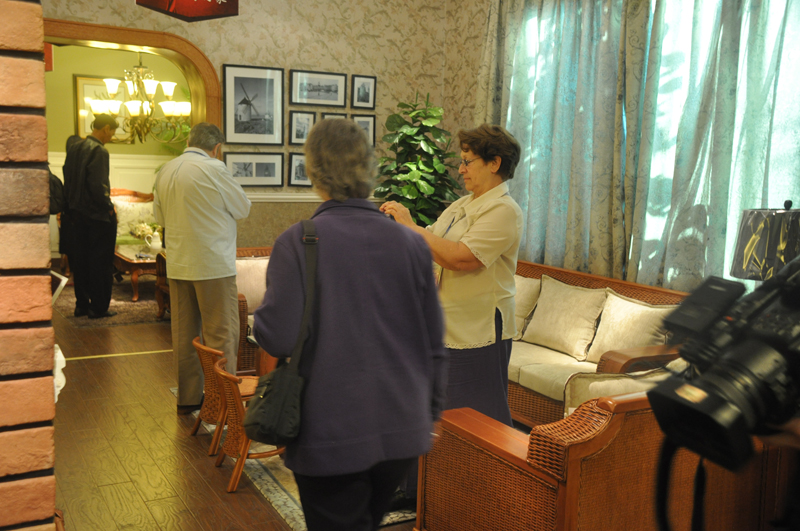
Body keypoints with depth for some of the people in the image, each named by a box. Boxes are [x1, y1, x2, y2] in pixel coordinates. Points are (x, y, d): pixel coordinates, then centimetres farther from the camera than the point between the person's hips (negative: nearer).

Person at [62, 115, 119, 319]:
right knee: (101, 263, 1)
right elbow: (98, 185, -23)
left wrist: (71, 206, 16)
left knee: (80, 261, 14)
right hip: (97, 214, -8)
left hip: (76, 213, 8)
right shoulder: (99, 151, -16)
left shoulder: (74, 147, 9)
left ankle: (81, 304, 22)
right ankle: (98, 308, 6)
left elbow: (67, 179, 12)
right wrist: (109, 208, -10)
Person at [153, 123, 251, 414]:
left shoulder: (165, 171, 8)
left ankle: (187, 399, 23)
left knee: (184, 334, 13)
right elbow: (243, 209, -3)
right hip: (213, 265, -7)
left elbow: (160, 217, 19)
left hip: (177, 266, 7)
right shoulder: (214, 169, -13)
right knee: (221, 335, 0)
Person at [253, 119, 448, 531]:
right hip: (402, 433, 5)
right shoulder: (411, 243, -1)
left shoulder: (297, 243, -14)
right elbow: (434, 346, 3)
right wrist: (430, 415, 17)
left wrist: (261, 314, 4)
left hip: (330, 438, -4)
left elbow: (277, 338, -19)